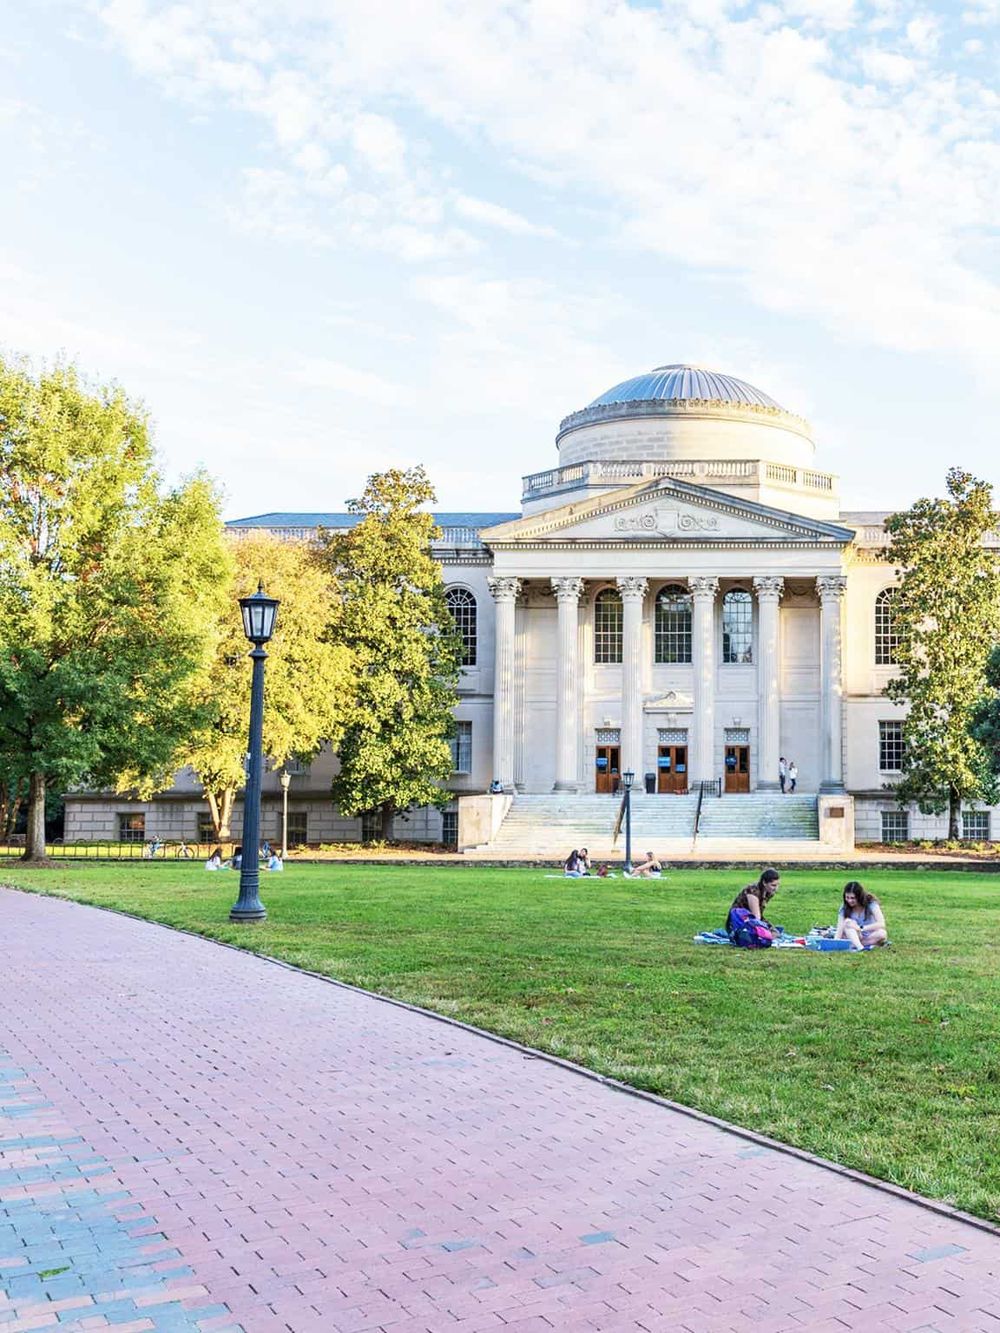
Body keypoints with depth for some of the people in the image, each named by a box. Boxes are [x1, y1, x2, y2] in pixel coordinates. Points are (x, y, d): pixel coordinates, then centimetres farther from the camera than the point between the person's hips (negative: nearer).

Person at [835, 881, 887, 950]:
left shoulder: (871, 904, -16)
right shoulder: (844, 908, -11)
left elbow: (881, 924, -28)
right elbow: (839, 930, -18)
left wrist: (861, 928, -34)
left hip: (870, 936, -1)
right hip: (853, 937, 1)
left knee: (882, 933, -33)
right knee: (848, 922, -28)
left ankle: (854, 945, -29)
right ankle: (860, 947, -45)